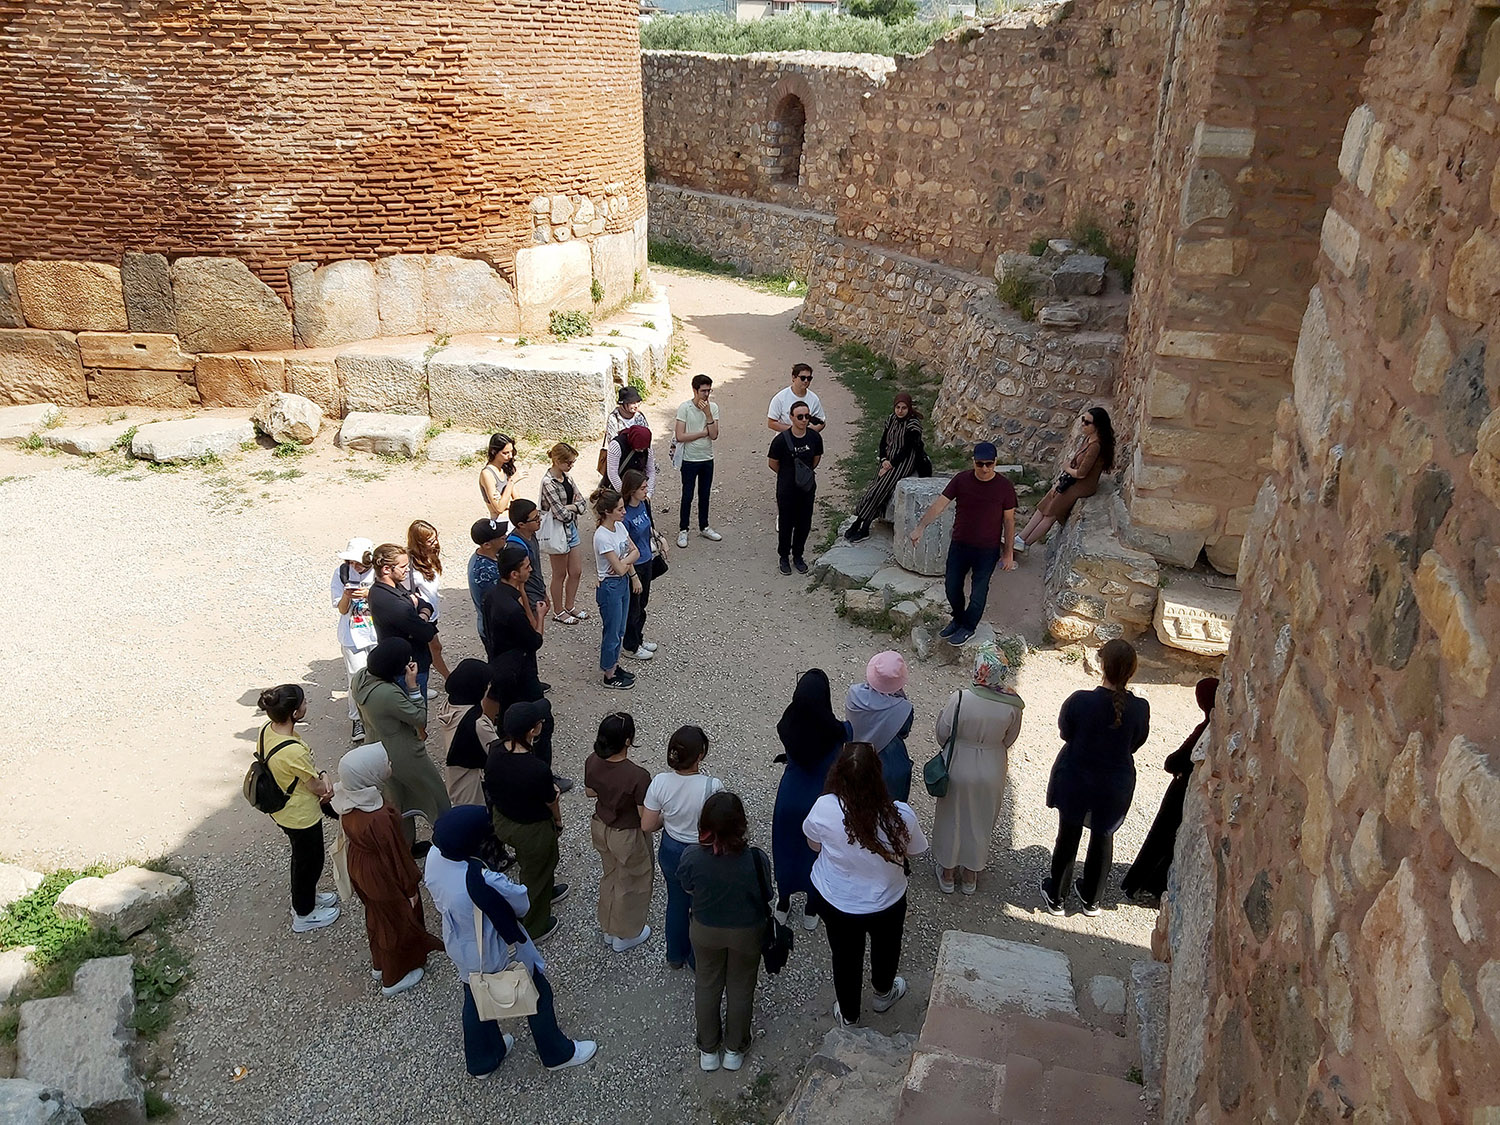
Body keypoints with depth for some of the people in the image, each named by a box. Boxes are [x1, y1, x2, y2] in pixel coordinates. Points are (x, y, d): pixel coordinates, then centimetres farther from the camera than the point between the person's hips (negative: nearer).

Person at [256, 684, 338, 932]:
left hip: (280, 809, 8)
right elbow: (318, 787, -23)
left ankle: (306, 898, 53)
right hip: (301, 816, -8)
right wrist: (329, 786, -1)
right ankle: (304, 915, 40)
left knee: (302, 856, 30)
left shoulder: (268, 730, -13)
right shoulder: (293, 751, -39)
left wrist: (319, 775, -14)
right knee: (310, 862, 18)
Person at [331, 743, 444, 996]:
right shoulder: (379, 819, -41)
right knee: (398, 923, 20)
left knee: (377, 915, 31)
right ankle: (394, 979, 44)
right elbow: (395, 857, -25)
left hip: (359, 868, 7)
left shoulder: (349, 799, -19)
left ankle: (379, 964, 56)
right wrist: (410, 889, -10)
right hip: (384, 879, -7)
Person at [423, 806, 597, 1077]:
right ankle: (557, 1053, 44)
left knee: (475, 1002, 30)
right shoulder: (486, 882, -43)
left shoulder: (434, 857, -22)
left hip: (460, 949, 6)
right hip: (499, 956, -6)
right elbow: (522, 904, -23)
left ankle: (480, 1061, 55)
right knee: (537, 996, 21)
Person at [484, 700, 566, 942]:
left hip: (501, 820, 6)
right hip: (531, 830, -6)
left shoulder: (495, 752, -19)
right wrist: (558, 820, 5)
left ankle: (546, 892, 62)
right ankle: (534, 929, 43)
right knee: (535, 876, 21)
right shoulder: (539, 770, -37)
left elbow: (492, 787, 0)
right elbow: (551, 802, -18)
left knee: (531, 864, 34)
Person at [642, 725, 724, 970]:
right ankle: (698, 958, 45)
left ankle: (675, 955, 50)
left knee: (676, 901, 29)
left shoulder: (660, 782, -22)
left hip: (670, 851, 3)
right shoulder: (712, 786, -32)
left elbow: (647, 825, -10)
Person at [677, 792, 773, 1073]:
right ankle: (734, 1050, 42)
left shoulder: (692, 857, -28)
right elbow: (766, 896, -14)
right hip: (747, 933, -1)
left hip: (706, 931, 1)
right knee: (740, 987, 23)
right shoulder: (756, 859, -31)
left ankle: (708, 1050, 43)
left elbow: (688, 890, -8)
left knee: (707, 985, 24)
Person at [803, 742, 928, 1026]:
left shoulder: (825, 808, -31)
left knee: (845, 956, 27)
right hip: (886, 904, 0)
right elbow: (913, 851, -10)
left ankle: (848, 1015, 52)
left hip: (834, 902, 0)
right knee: (885, 948, 32)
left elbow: (814, 845, -10)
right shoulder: (901, 815, -32)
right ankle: (883, 994, 61)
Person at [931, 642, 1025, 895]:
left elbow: (943, 733, -13)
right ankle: (970, 876, 42)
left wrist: (947, 749, 9)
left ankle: (947, 873, 40)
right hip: (992, 772, 2)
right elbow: (1009, 739, -5)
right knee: (980, 821, 24)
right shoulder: (1013, 705, -22)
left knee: (952, 819, 21)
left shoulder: (960, 698, -28)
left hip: (959, 767, -2)